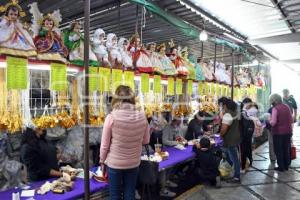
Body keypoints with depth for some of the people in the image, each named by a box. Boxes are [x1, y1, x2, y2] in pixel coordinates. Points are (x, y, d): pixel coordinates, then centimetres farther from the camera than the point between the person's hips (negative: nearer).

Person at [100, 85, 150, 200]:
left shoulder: (112, 117, -17)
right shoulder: (142, 117, -10)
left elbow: (104, 144, -10)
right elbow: (146, 140, 3)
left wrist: (102, 161, 6)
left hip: (114, 163, -2)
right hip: (134, 163, 3)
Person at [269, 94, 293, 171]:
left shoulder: (275, 108, -16)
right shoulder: (287, 107, 3)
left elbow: (273, 122, -20)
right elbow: (291, 120, 8)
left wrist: (269, 121, 0)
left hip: (278, 132, -6)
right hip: (287, 131, 6)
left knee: (278, 150, 7)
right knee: (286, 149, 17)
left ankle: (281, 167, 12)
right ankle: (286, 166, 27)